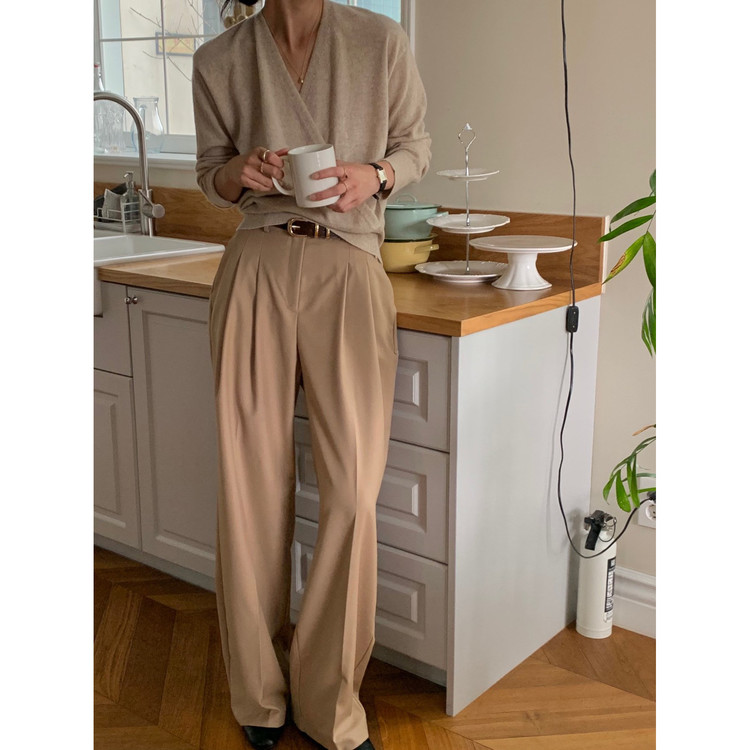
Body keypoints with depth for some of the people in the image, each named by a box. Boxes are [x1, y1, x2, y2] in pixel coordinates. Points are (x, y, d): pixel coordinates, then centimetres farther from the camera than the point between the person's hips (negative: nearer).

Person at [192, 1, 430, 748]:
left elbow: (415, 145, 14)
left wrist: (374, 174, -8)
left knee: (352, 487, -6)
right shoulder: (218, 60, 9)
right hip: (256, 270, 1)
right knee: (252, 482, 2)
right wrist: (237, 175, -6)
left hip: (350, 271, -1)